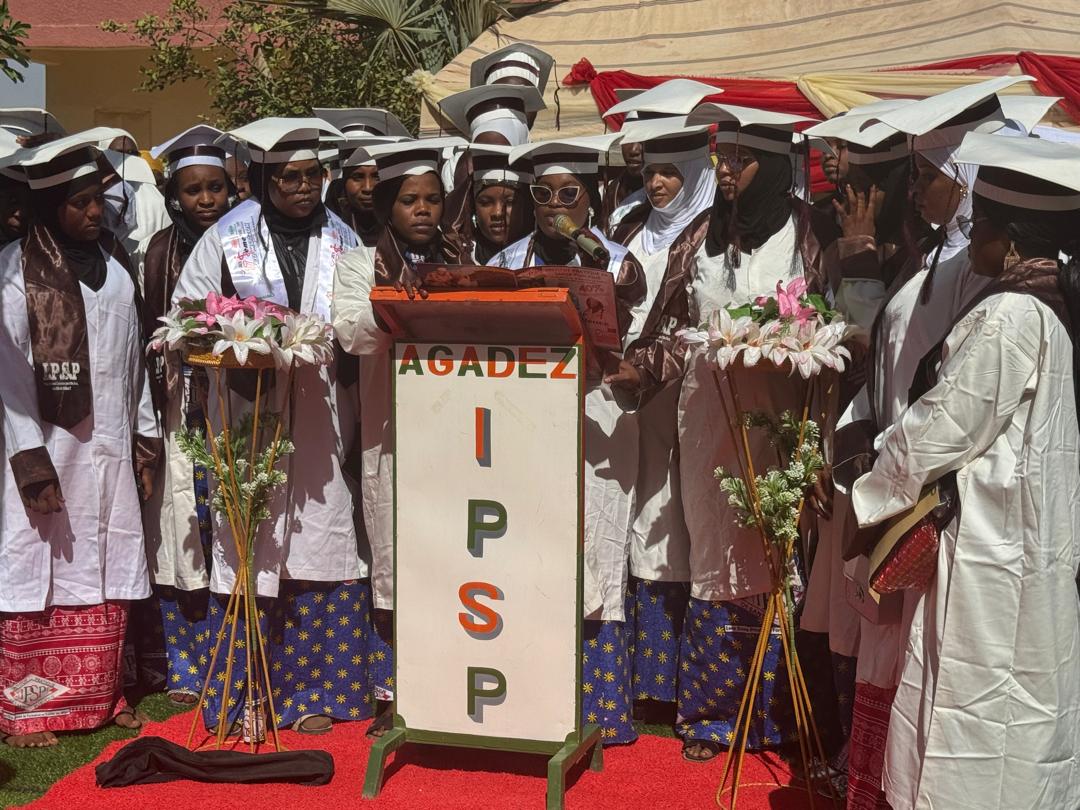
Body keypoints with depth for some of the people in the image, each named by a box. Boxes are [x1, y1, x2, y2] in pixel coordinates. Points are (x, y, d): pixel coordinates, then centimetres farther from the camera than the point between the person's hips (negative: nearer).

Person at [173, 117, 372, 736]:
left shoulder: (342, 240, 9)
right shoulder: (226, 239, 2)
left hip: (322, 421, 2)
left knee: (321, 546, 3)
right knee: (249, 552, 0)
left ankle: (313, 691, 14)